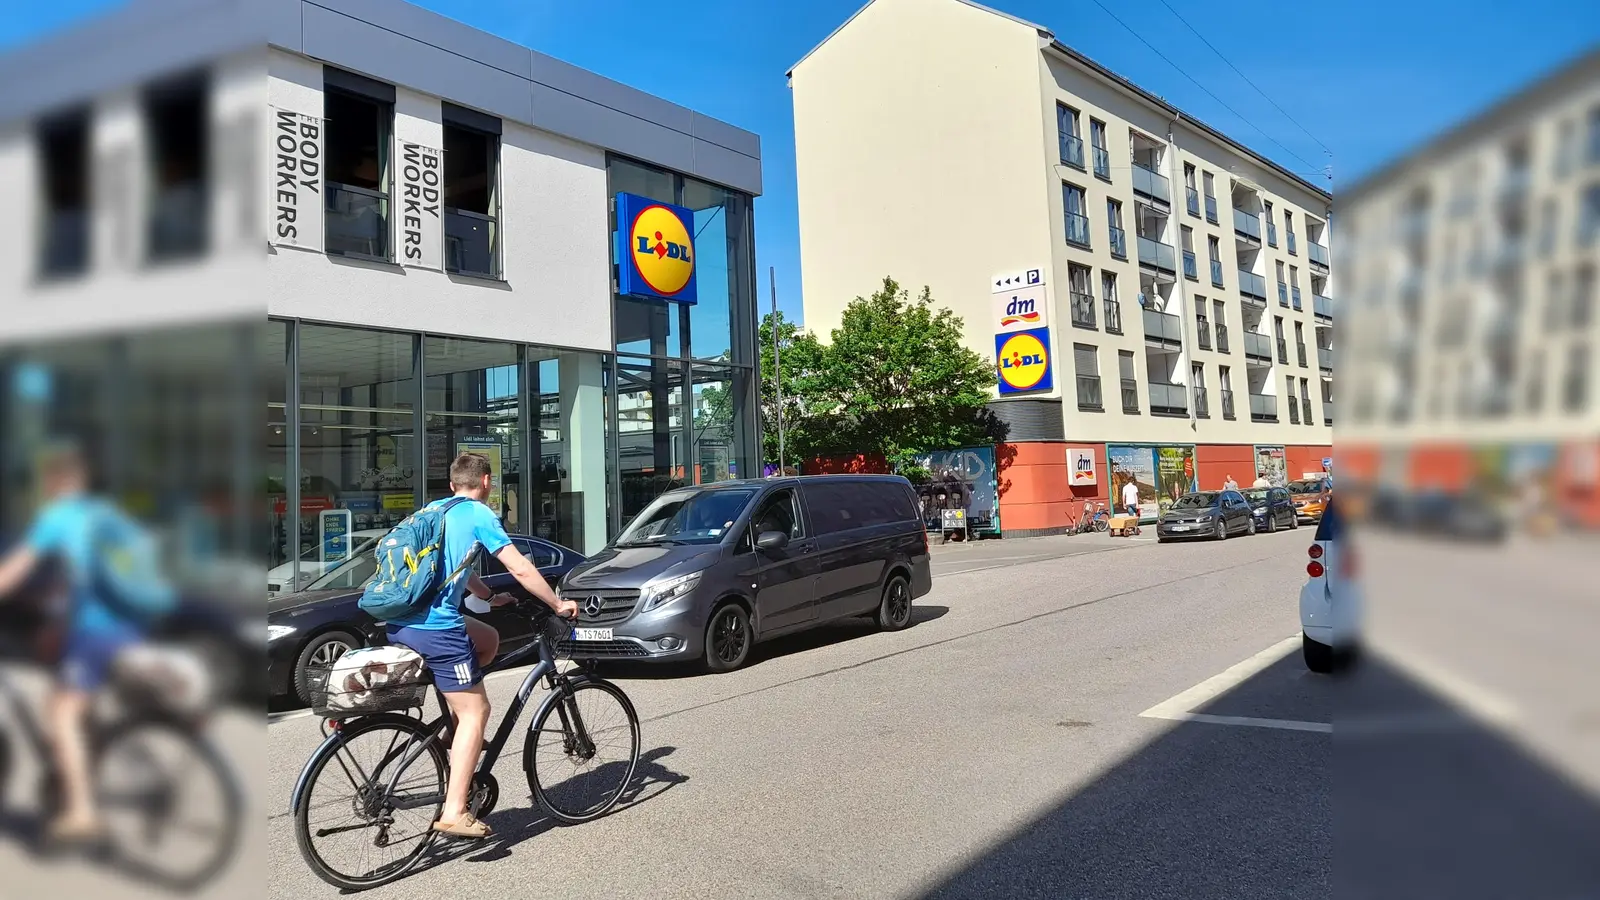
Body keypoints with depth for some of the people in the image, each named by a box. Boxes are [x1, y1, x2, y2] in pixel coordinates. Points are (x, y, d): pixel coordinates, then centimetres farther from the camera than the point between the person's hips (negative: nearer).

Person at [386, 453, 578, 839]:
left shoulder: (435, 510, 20)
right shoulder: (479, 515, -3)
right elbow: (521, 570, -7)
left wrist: (490, 596, 41)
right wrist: (559, 604, 4)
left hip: (401, 624, 8)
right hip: (436, 628, -8)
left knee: (488, 640, 26)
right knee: (476, 712, 0)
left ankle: (455, 724, 19)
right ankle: (454, 813, -4)